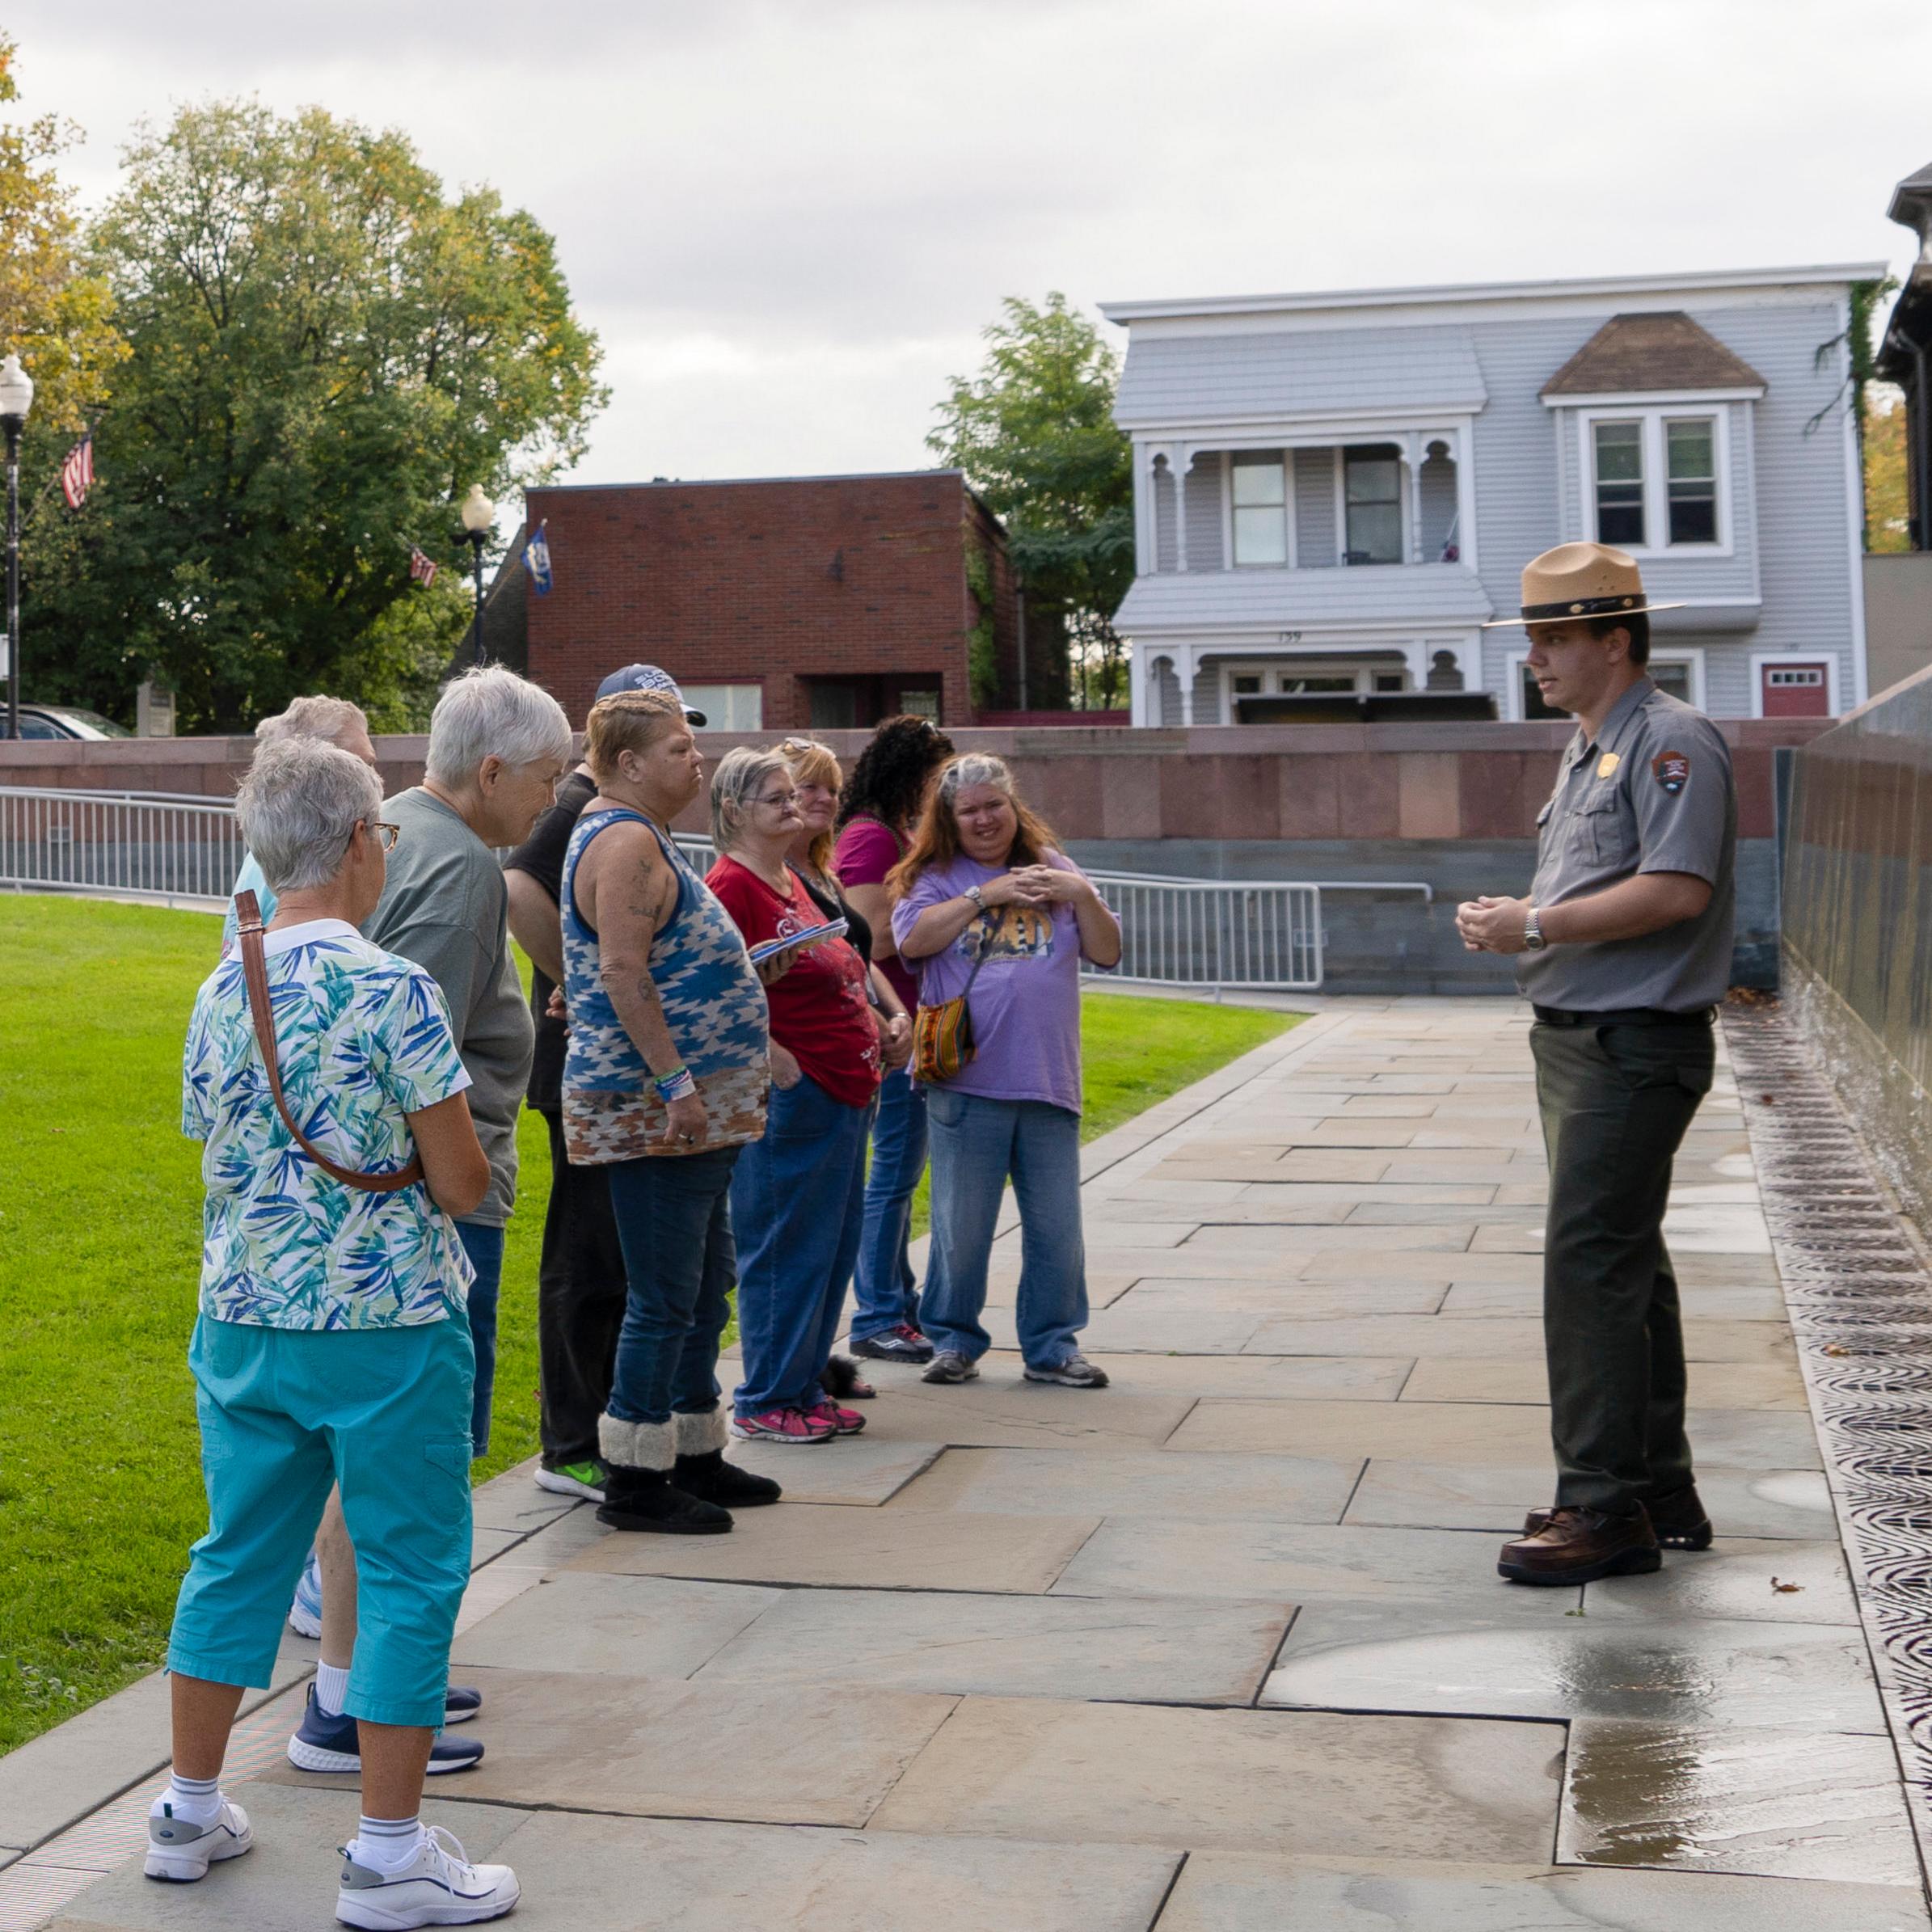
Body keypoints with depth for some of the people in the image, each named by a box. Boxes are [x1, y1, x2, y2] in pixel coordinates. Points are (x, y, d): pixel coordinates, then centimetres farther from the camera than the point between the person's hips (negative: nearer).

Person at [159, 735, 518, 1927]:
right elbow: (461, 1184, -14)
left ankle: (192, 1810, 28)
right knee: (410, 1573, 4)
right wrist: (433, 1158, 8)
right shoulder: (391, 990, -16)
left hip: (244, 1321, 7)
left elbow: (221, 1156, 13)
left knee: (239, 1556, 18)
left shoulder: (220, 993, 4)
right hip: (387, 1323, -6)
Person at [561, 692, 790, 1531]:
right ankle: (634, 1483, 4)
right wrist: (677, 1083, -25)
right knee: (667, 1298, -5)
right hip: (653, 1109, -11)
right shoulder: (625, 839, -14)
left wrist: (744, 971, 16)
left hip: (686, 1111, 11)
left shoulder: (638, 835, 19)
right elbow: (623, 975, -22)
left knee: (706, 1286, 17)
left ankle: (695, 1456, 27)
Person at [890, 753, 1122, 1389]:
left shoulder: (1052, 870, 13)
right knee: (961, 1225, 3)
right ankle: (954, 1341, 19)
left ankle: (1051, 1347, 17)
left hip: (1048, 1080, 3)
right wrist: (984, 894, -12)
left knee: (1057, 1227, 5)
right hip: (967, 1081, -2)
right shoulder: (934, 878, 6)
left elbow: (1107, 953, 10)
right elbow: (912, 939, -13)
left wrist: (1082, 896, -6)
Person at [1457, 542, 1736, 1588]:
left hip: (1636, 1044, -11)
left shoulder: (1672, 739, -13)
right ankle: (1659, 1489, 24)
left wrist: (1535, 925, -20)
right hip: (1575, 1035, 11)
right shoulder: (1588, 750, 19)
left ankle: (1603, 1505, -6)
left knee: (1590, 1264, -12)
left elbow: (1676, 889, -24)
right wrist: (1512, 916, 4)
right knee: (1625, 1265, 14)